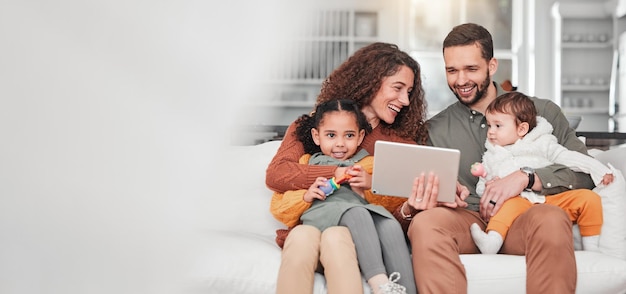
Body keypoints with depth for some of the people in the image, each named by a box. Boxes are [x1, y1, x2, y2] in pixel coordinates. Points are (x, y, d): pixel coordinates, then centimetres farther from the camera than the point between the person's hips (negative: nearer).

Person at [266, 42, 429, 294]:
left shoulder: (402, 142, 15)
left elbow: (401, 205, 4)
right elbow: (275, 175, -3)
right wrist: (337, 174, -13)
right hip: (310, 225, 0)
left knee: (335, 239, -34)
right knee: (302, 238, -35)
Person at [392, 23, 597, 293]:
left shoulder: (541, 112, 13)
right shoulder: (435, 129, 17)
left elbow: (585, 172, 4)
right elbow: (428, 194, 11)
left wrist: (525, 178, -11)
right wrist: (412, 207, -14)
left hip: (522, 219, -1)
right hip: (466, 221, 1)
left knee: (551, 218, -36)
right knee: (425, 222, -33)